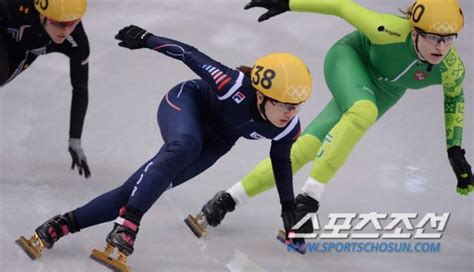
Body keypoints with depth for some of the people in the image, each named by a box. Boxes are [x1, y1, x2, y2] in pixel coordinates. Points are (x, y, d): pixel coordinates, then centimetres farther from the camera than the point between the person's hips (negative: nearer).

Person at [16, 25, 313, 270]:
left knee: (139, 189, -5)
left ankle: (62, 225, 2)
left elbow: (280, 158, 0)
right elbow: (190, 54, -24)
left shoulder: (288, 128, -24)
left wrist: (288, 205, 7)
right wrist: (146, 39, -14)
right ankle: (126, 227, -40)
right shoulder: (235, 88, -39)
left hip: (213, 143, 4)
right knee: (185, 147, -40)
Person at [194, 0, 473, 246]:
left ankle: (230, 198, 3)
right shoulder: (392, 31, -38)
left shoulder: (451, 68, -25)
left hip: (384, 92, 4)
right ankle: (309, 198, -31)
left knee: (306, 147, -6)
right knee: (364, 112, -38)